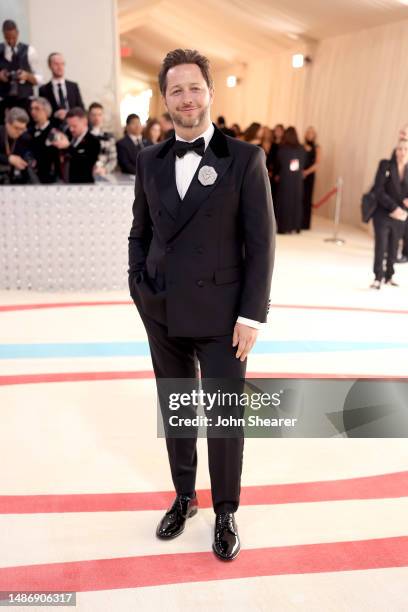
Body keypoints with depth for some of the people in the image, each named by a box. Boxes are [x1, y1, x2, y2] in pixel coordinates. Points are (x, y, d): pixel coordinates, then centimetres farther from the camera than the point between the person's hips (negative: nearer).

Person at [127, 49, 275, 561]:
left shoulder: (245, 158, -5)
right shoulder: (150, 160, 6)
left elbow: (261, 242, -7)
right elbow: (140, 233, 13)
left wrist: (252, 315, -11)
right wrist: (140, 290, 3)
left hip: (220, 314, -3)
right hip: (162, 312, 4)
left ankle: (225, 513, 29)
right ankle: (183, 498, 36)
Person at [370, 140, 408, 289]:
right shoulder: (385, 165, -5)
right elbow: (379, 190, -13)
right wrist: (394, 207, -19)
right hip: (383, 214, -4)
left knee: (393, 248, 10)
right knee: (381, 246, -8)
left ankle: (388, 276, 21)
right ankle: (378, 278, -1)